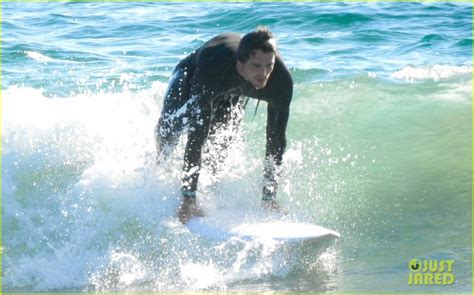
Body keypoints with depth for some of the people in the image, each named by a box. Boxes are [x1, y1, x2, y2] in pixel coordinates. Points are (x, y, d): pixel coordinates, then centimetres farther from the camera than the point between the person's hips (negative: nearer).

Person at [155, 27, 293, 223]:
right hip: (190, 76, -2)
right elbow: (196, 136, -50)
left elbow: (276, 139, -29)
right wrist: (188, 198, -53)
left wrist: (269, 197, -30)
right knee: (168, 128, -16)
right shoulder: (212, 69, -49)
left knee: (221, 143, -15)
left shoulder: (281, 80, -39)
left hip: (234, 94, 3)